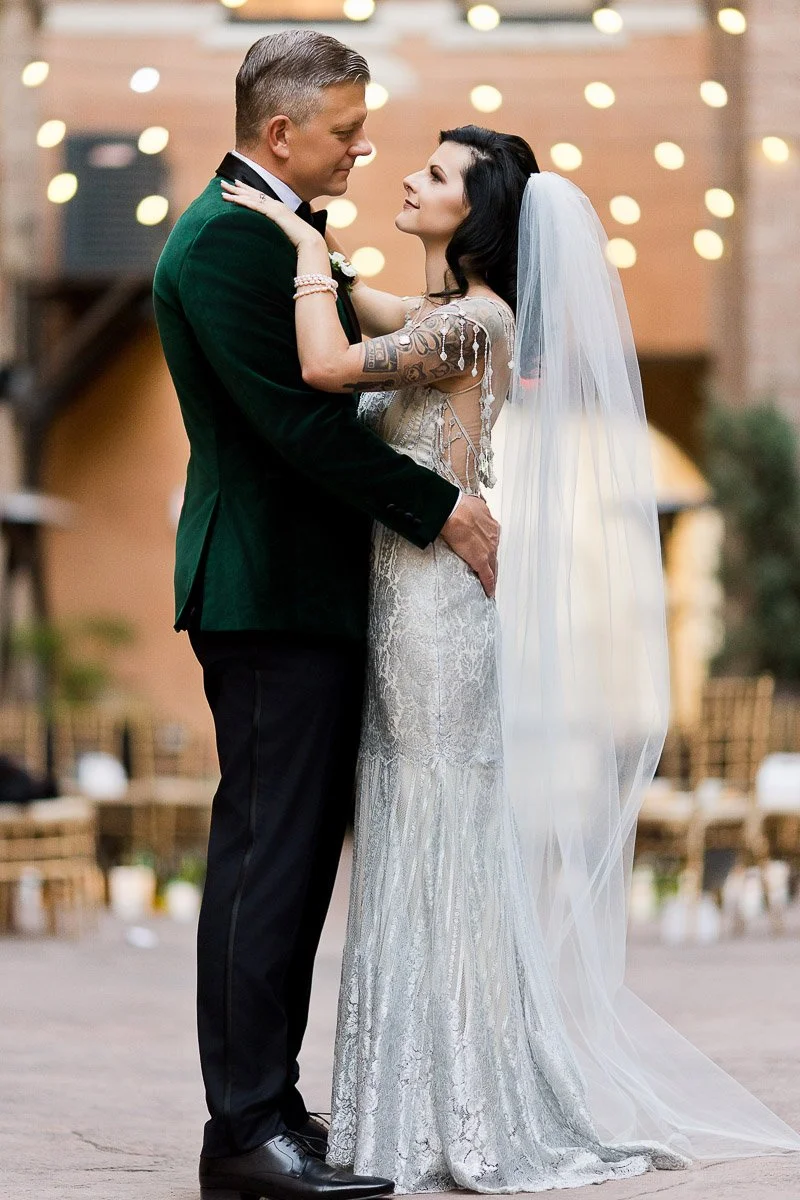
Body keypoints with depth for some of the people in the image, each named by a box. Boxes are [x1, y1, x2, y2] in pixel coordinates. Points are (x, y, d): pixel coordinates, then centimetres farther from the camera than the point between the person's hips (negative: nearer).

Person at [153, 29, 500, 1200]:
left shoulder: (275, 232, 19)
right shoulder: (226, 238, -14)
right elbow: (298, 418, -20)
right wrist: (440, 507, -15)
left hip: (301, 590, 10)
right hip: (270, 591, -10)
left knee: (293, 858, 11)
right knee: (269, 854, -9)